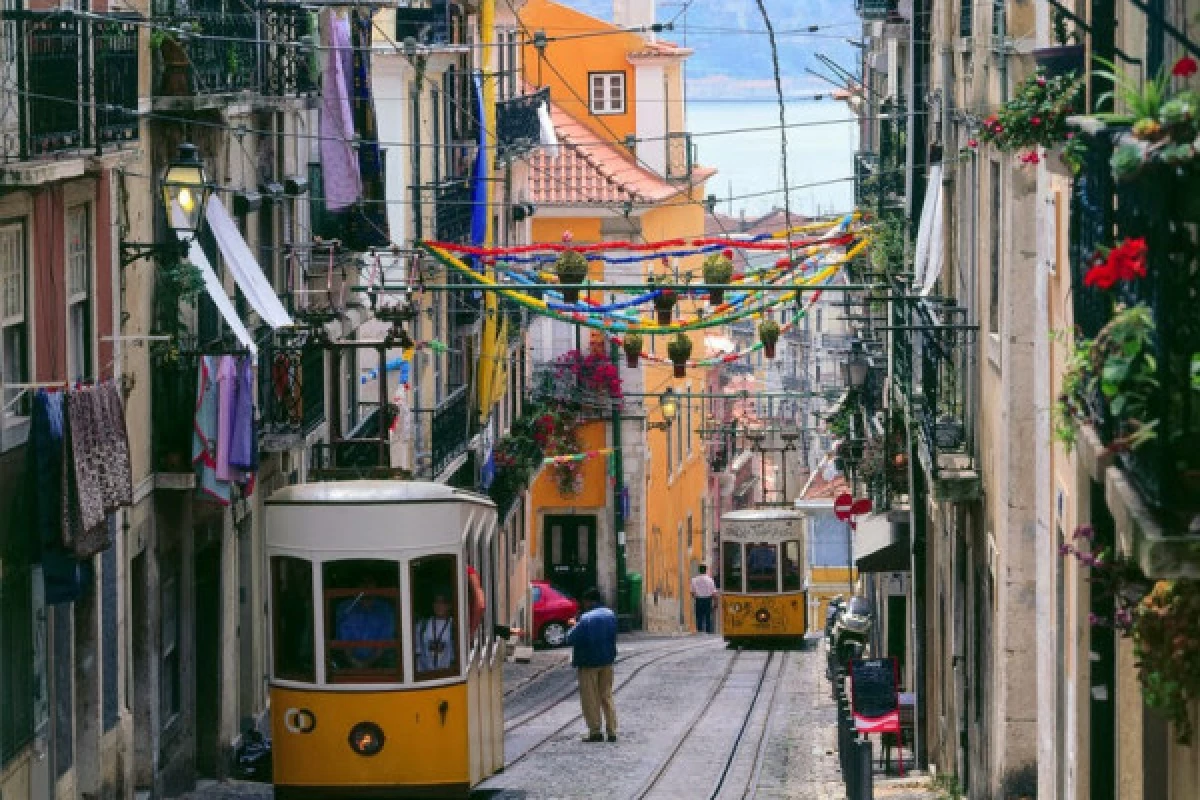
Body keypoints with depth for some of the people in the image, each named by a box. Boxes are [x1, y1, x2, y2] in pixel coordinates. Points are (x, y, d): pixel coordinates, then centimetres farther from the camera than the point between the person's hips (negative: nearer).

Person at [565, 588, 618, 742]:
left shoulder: (586, 619, -21)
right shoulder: (610, 615, 1)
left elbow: (571, 639, -18)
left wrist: (573, 627, 1)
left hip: (589, 662, -6)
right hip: (606, 660, 6)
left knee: (590, 698, 3)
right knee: (607, 696, 12)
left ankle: (595, 731, 3)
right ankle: (612, 731, 9)